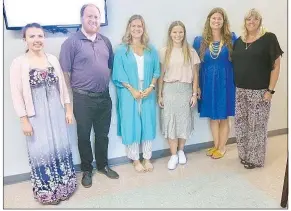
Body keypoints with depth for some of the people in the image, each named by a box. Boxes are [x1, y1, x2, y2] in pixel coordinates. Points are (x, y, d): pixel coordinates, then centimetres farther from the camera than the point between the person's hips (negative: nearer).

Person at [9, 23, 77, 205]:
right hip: (36, 116, -3)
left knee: (61, 148, 12)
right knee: (42, 152, 6)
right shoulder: (19, 63, -7)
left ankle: (63, 186, 32)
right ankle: (47, 191, 27)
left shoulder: (53, 59, 4)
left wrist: (68, 109, 5)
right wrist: (24, 120, -11)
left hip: (57, 113, 4)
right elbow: (16, 94, -8)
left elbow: (63, 86, 8)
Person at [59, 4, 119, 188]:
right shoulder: (72, 42, -9)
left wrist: (106, 84, 9)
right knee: (84, 136, 11)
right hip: (83, 99, -4)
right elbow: (65, 71, -8)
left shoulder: (105, 41, 7)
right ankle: (87, 169, 29)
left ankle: (103, 165, 35)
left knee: (103, 134, 16)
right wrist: (74, 93, -5)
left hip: (104, 97, 4)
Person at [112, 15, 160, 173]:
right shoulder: (122, 50, -1)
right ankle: (135, 160, 18)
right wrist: (133, 90, -14)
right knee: (132, 125, 3)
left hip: (148, 93, 3)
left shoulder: (151, 50, 8)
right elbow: (119, 74, -6)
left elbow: (156, 71, 6)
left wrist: (151, 87, -9)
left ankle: (147, 158, 23)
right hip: (129, 94, -2)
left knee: (148, 124, 8)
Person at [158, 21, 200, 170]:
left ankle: (181, 151, 29)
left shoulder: (191, 52, 1)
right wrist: (160, 95, 2)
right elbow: (161, 75, 3)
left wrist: (194, 94, 0)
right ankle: (173, 155, 16)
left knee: (184, 121, 8)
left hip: (185, 89, 0)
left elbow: (195, 75, 4)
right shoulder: (164, 52, 1)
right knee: (170, 121, 3)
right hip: (169, 90, 0)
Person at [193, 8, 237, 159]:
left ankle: (222, 147, 25)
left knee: (224, 117, 8)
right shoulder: (200, 40, 2)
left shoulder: (231, 38, -1)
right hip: (208, 83, 2)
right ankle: (216, 145, 29)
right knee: (213, 116, 12)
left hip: (225, 82, -1)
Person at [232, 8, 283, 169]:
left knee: (257, 126, 3)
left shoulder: (269, 38, -5)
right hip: (240, 91, 5)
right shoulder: (239, 41, 10)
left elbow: (276, 66, -7)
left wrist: (270, 90, -12)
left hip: (259, 91, -5)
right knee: (240, 124, 10)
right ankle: (244, 155, 28)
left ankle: (256, 159, 19)